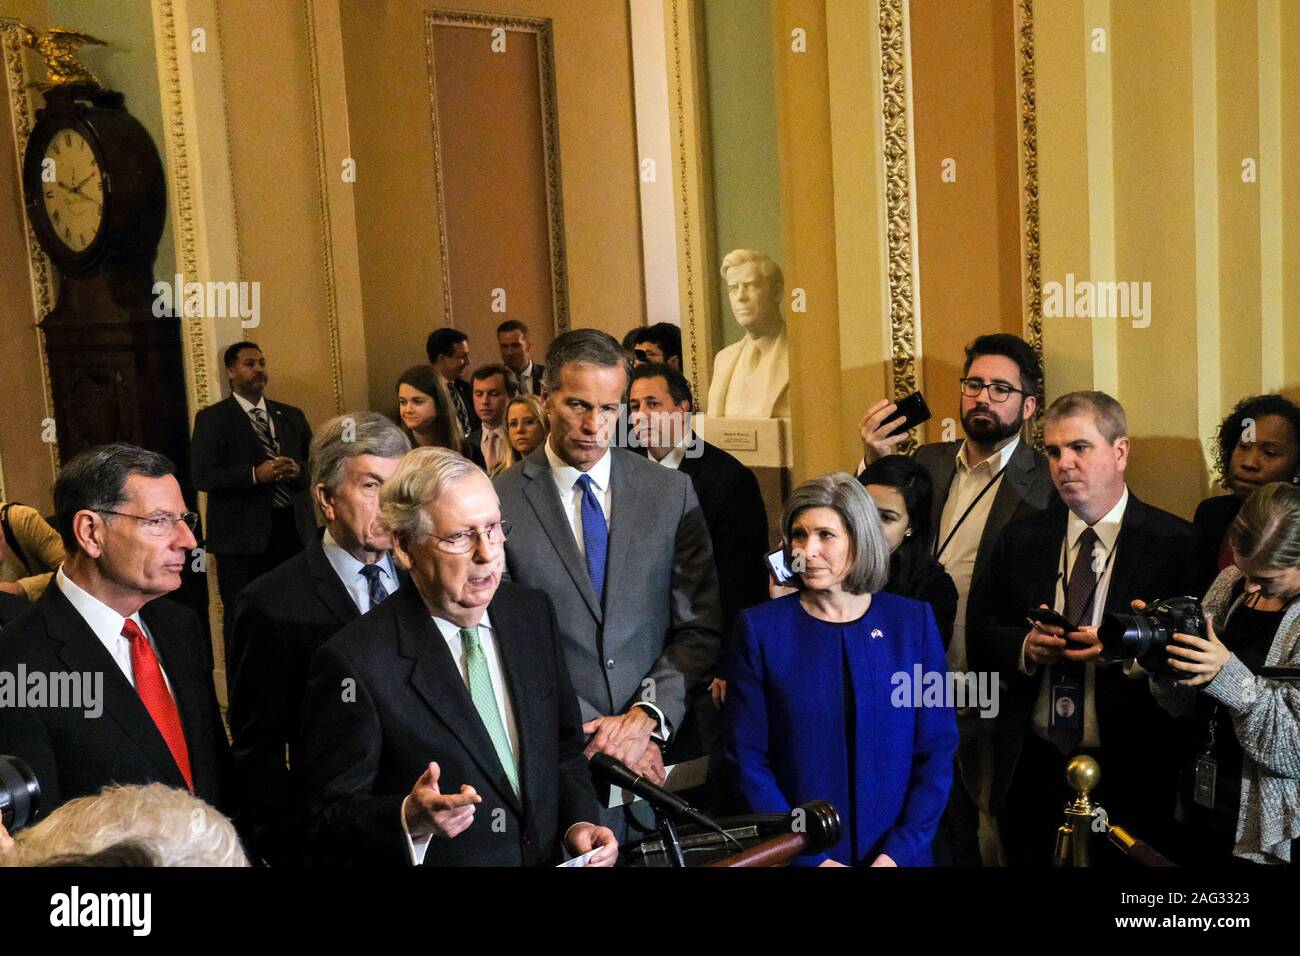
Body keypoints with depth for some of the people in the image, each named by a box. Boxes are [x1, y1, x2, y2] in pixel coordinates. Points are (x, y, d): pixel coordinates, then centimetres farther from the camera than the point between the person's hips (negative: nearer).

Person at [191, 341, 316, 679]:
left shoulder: (292, 416, 15)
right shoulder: (211, 419, 1)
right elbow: (202, 475, -9)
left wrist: (298, 470, -7)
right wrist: (255, 474, -20)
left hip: (294, 529, 4)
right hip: (243, 535, -4)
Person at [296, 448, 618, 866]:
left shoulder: (534, 613, 3)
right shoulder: (354, 663, -13)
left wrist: (579, 821, -3)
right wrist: (409, 820, -25)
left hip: (550, 855, 4)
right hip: (441, 857, -3)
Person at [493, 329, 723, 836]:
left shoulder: (673, 493, 2)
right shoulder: (498, 501, -6)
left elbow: (701, 627, 1)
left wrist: (646, 717, -11)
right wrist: (589, 734, -11)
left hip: (658, 749, 2)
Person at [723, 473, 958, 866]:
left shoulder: (913, 621, -3)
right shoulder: (760, 628, -7)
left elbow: (937, 749, -2)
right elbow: (746, 758, -8)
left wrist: (898, 852, -12)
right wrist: (809, 858, -14)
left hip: (898, 853, 1)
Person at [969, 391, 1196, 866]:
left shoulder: (1176, 542, -5)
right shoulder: (1021, 540, 7)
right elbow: (980, 634, 7)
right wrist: (1025, 647, -12)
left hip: (1131, 773, -3)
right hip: (1032, 768, 3)